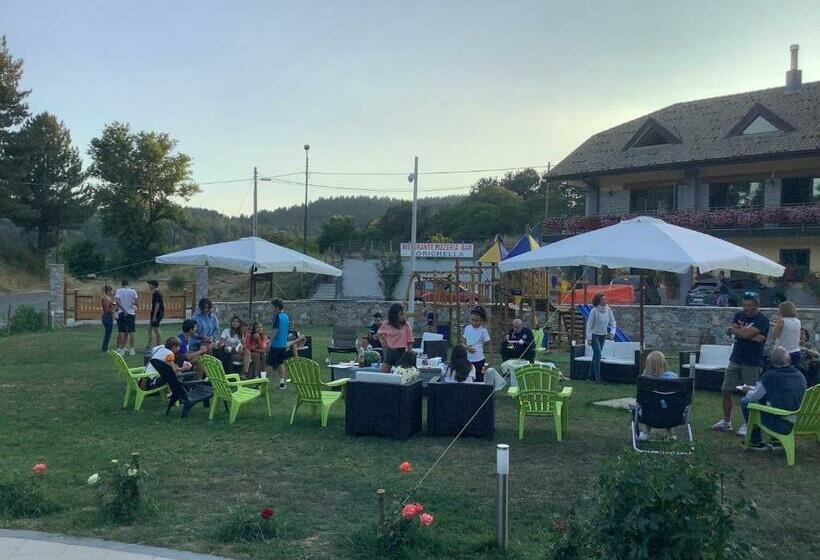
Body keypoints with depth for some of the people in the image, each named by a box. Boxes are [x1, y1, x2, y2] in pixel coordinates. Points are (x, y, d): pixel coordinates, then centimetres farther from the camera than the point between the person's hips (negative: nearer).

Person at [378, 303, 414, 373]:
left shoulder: (406, 326, -4)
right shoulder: (386, 325, -1)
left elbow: (410, 341, -2)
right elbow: (380, 333, 21)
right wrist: (382, 340, 5)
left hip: (401, 352, -1)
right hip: (389, 352, 2)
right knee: (383, 373, 3)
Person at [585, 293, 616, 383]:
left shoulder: (608, 309, -5)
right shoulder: (594, 310, -18)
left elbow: (612, 322, 4)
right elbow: (589, 324, -15)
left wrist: (612, 333, -10)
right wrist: (589, 338, -17)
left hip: (603, 336, 5)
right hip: (594, 335, -5)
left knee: (596, 356, 11)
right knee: (598, 355, -11)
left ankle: (591, 376, 21)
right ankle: (598, 378, -6)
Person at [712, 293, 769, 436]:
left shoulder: (762, 320, -9)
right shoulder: (739, 315, 9)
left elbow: (747, 334, -21)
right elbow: (730, 332, -6)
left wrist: (735, 329, -3)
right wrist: (752, 337, -15)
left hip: (752, 363, -6)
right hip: (735, 359, 6)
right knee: (726, 390, 7)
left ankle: (747, 424, 12)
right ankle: (726, 421, 20)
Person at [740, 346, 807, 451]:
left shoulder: (770, 376, -12)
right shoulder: (800, 376, 5)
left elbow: (753, 397, -2)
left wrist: (747, 391, 23)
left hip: (778, 425, -6)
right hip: (796, 424, 6)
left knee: (745, 401, 10)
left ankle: (756, 442, 19)